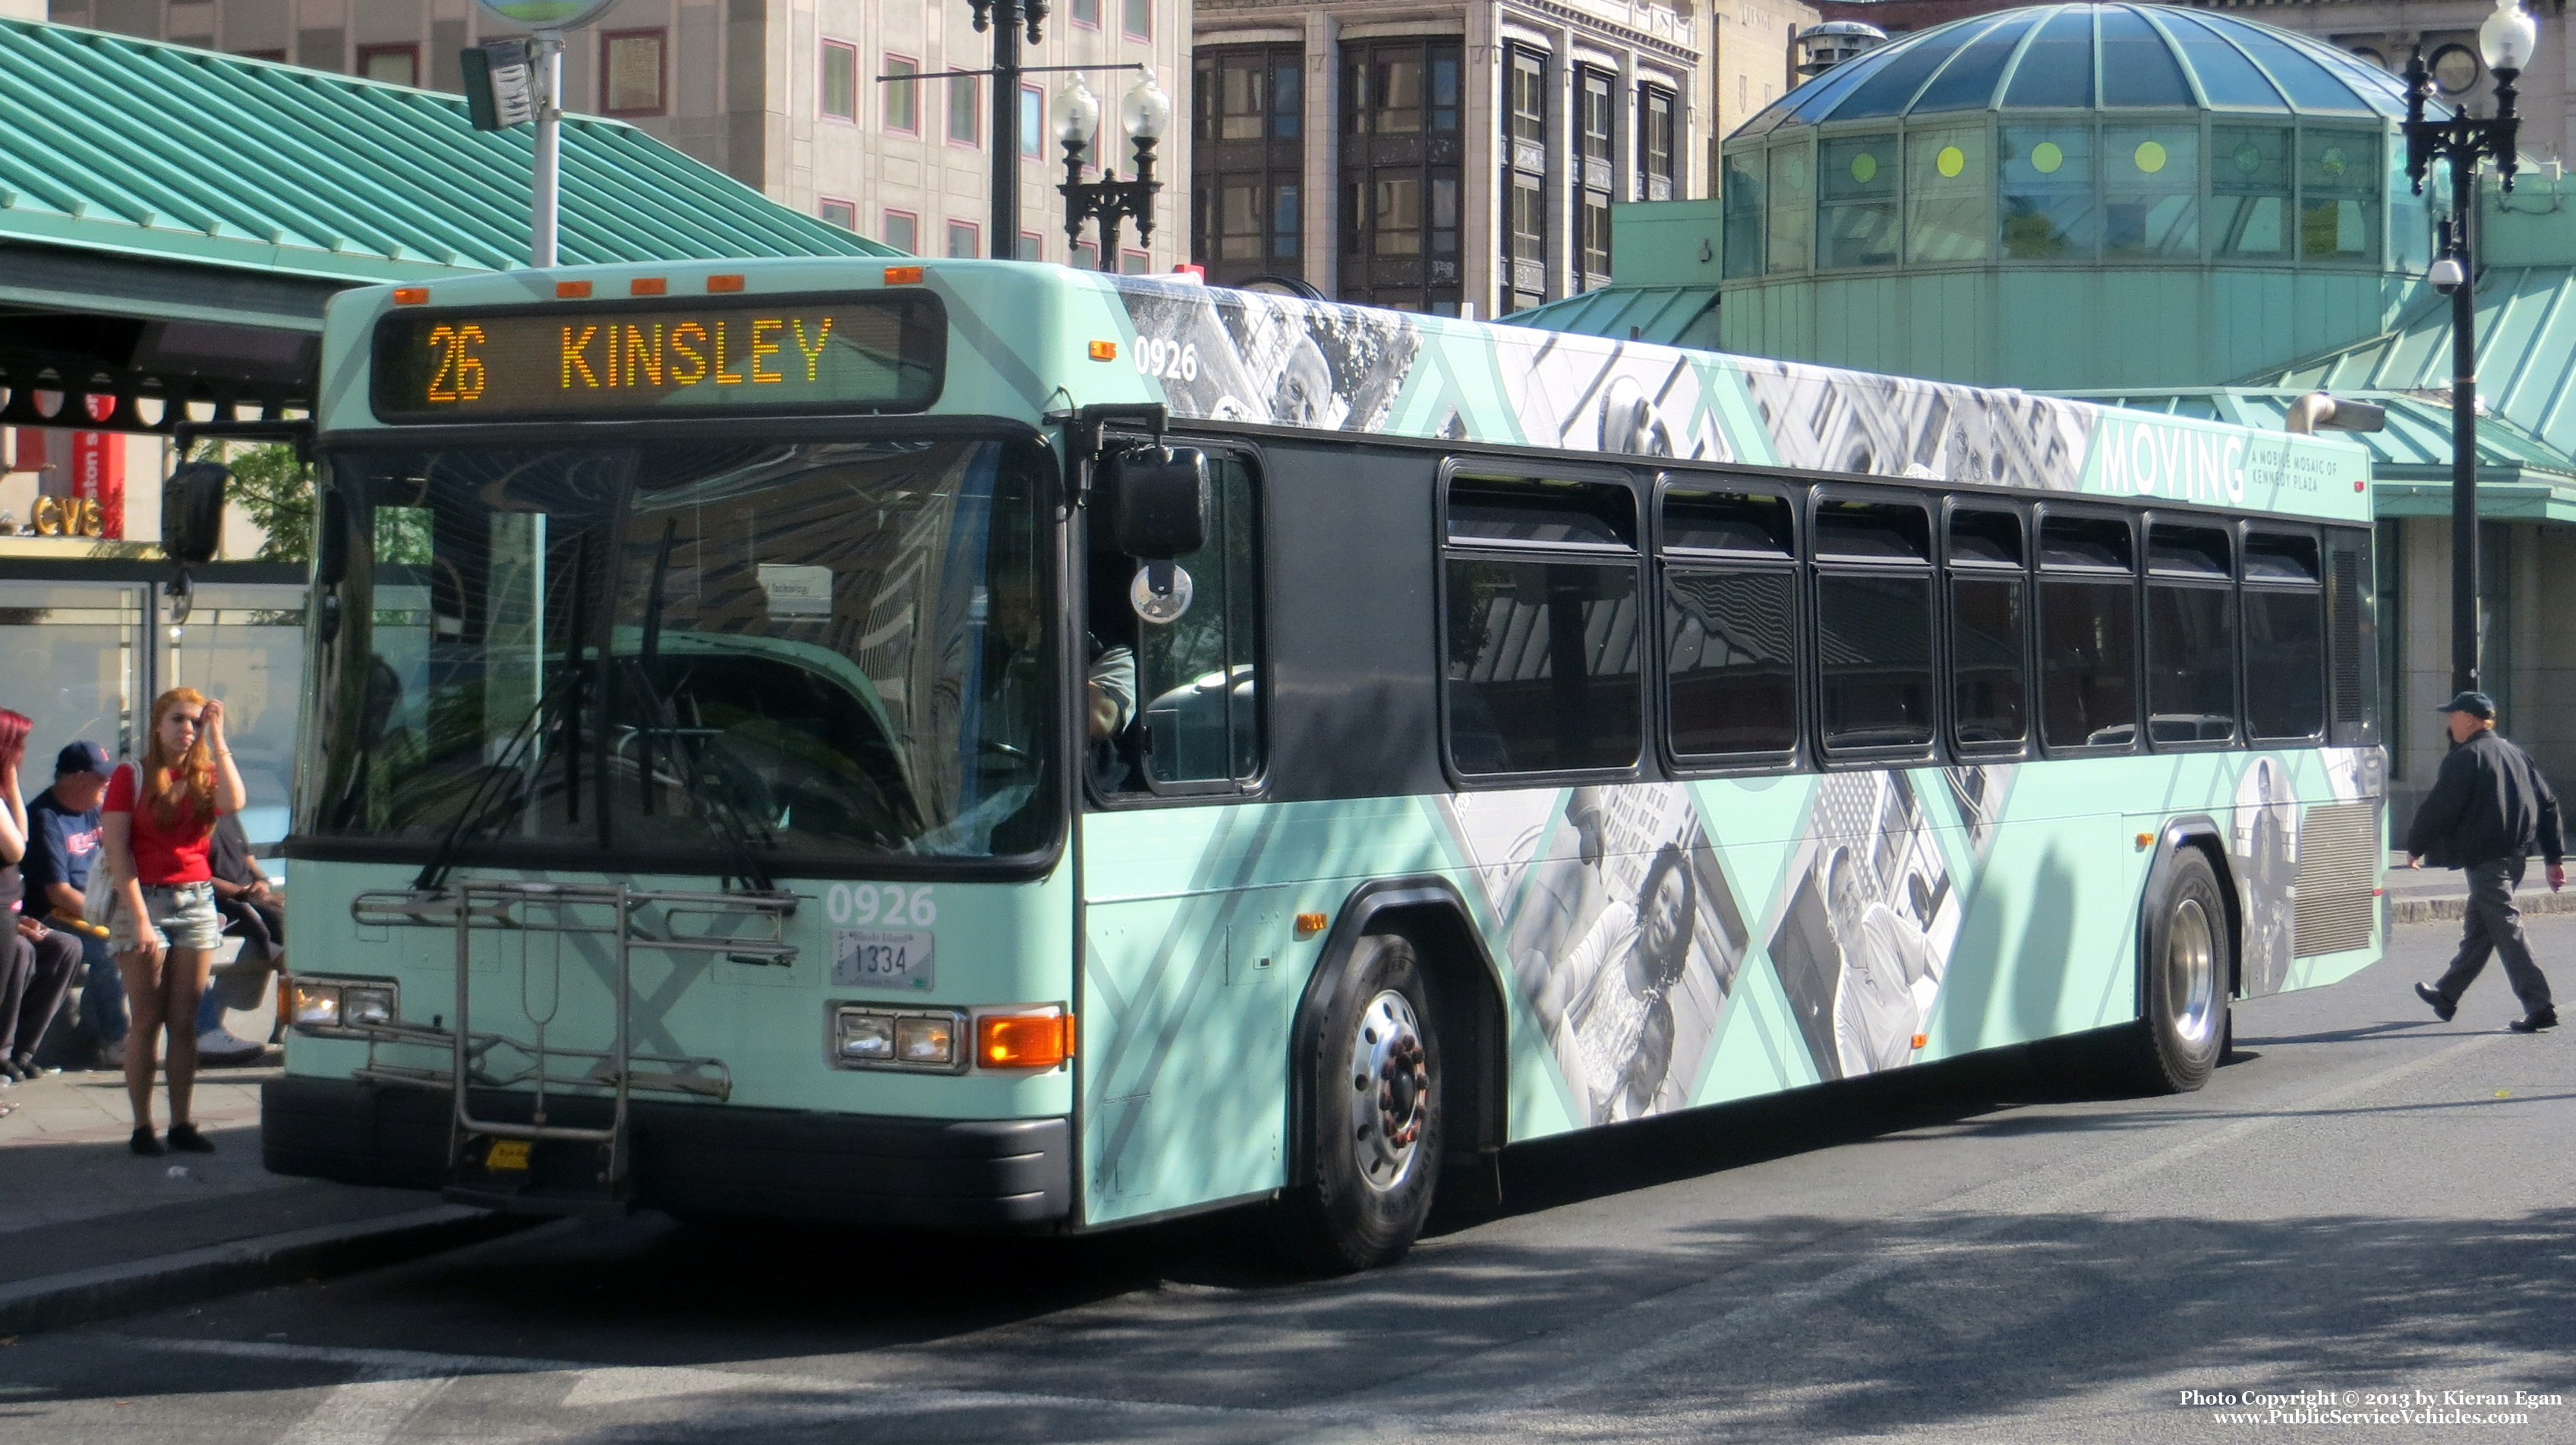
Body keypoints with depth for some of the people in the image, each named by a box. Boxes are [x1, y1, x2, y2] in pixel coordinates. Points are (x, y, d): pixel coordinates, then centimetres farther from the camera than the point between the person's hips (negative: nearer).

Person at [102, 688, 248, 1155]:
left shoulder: (206, 777, 9)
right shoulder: (131, 777, 0)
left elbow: (234, 802, -15)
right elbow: (116, 850, -6)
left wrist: (217, 738, -10)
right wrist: (139, 917, -13)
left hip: (197, 902, 3)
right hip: (143, 901, -3)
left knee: (185, 1021, 4)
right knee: (147, 1020, -2)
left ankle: (181, 1122, 8)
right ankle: (142, 1126, 2)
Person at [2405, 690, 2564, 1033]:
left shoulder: (2465, 759, -10)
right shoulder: (2514, 754, 15)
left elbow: (2438, 808, -12)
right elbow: (2548, 803, 15)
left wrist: (2415, 847, 5)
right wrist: (2554, 859, 17)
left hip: (2485, 859, -9)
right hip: (2516, 856, 9)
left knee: (2506, 931, -10)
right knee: (2476, 930, 19)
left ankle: (2539, 1007, -16)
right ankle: (2447, 996, 33)